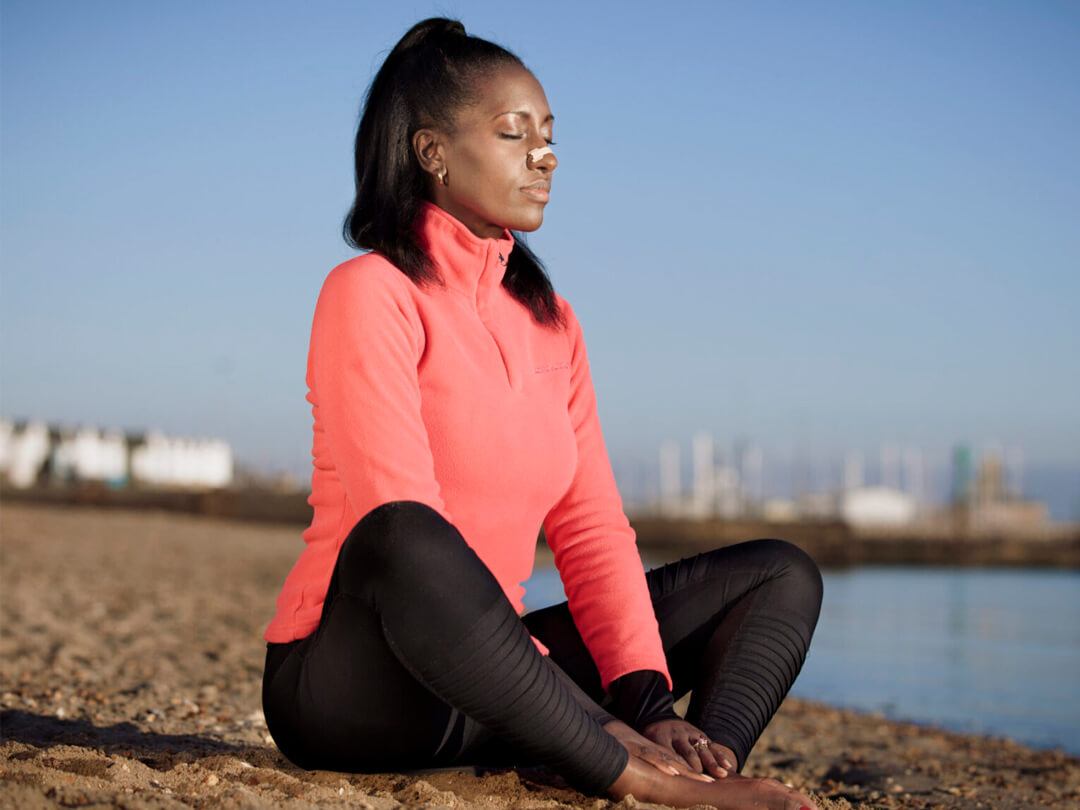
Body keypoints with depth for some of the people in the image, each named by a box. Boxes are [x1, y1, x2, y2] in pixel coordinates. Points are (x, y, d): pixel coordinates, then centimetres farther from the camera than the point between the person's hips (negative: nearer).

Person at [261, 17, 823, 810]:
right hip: (351, 680, -7)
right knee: (402, 540, -41)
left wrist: (646, 699, -13)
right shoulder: (371, 293, -9)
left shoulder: (550, 323, 13)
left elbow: (591, 529, 6)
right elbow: (401, 535, -21)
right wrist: (599, 726, -26)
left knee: (781, 574, 1)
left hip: (484, 684, 8)